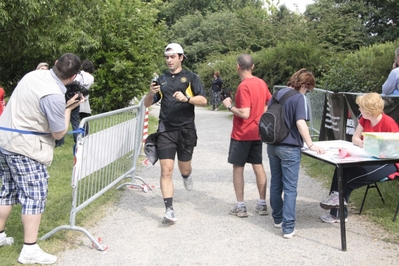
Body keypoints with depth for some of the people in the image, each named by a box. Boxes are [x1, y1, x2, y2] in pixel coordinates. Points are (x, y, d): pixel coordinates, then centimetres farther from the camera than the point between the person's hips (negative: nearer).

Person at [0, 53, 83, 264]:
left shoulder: (33, 75, 4)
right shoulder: (54, 96, -21)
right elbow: (58, 133, -11)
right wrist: (68, 108, 1)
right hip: (25, 148, -9)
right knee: (35, 196, -2)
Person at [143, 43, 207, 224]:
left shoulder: (190, 78, 2)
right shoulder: (161, 80, 10)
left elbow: (203, 100, -8)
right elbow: (147, 104, 10)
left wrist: (187, 98, -26)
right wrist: (151, 93, -12)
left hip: (186, 129, -1)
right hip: (166, 131, 1)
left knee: (184, 169, 14)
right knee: (166, 171, -8)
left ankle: (186, 176, 51)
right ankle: (169, 211, -5)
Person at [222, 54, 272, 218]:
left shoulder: (244, 86, -19)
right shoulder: (262, 83, 4)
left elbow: (244, 113, -24)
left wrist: (229, 106, -11)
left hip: (241, 134, -7)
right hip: (257, 133, 7)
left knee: (238, 167, 4)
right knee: (258, 166, 12)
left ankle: (240, 207, 9)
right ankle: (262, 204, 18)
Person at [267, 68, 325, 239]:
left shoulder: (278, 94, 9)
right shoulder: (299, 98, -13)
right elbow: (300, 123, -23)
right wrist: (310, 145, -20)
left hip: (273, 146, 7)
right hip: (289, 148, -7)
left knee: (276, 184, 17)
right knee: (290, 188, -2)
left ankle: (277, 218, 29)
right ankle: (288, 227, -3)